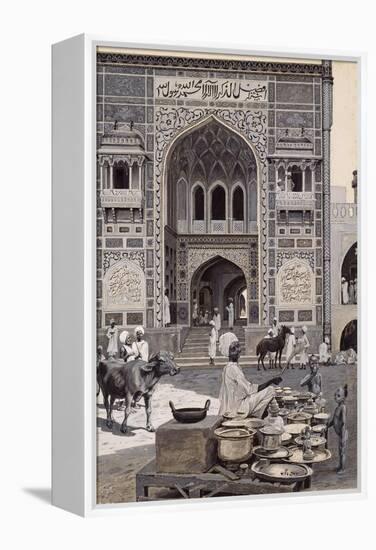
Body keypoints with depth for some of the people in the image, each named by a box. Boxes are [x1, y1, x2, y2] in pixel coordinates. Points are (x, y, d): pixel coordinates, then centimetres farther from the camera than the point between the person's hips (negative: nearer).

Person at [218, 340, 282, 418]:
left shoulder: (226, 368, 9)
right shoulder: (234, 369, -20)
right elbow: (250, 390, -21)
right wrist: (271, 381, -15)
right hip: (237, 408, -9)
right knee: (270, 390, -10)